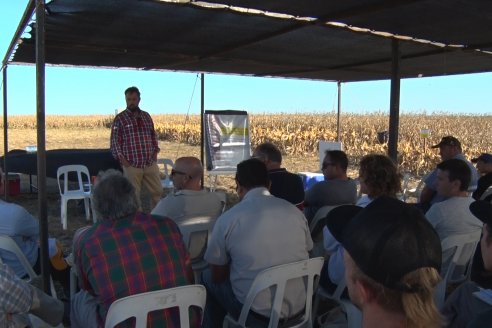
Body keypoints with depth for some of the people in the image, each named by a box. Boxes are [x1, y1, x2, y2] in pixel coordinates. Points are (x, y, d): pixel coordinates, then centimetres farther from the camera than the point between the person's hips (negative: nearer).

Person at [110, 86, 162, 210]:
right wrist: (121, 158, -10)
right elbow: (115, 140, -3)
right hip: (132, 164, -4)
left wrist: (155, 151, 7)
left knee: (157, 191, 8)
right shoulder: (120, 118, -2)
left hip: (150, 163, 4)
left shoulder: (146, 116, 12)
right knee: (133, 195, 3)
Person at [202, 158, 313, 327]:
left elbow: (217, 276, -2)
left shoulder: (227, 219, -13)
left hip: (257, 310, -5)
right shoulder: (295, 211, -2)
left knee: (208, 277, 19)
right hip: (297, 305, 5)